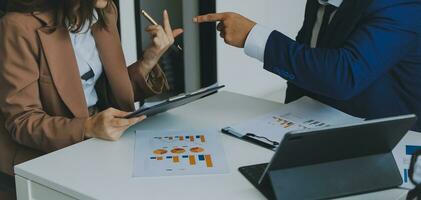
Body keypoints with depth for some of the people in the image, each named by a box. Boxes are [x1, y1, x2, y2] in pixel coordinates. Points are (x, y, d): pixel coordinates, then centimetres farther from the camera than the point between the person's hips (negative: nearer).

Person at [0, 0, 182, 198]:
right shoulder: (21, 27, -18)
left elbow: (112, 93, 8)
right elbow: (21, 121, -17)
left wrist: (149, 60, -8)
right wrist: (87, 128, -32)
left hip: (98, 138, 6)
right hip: (43, 154, -6)